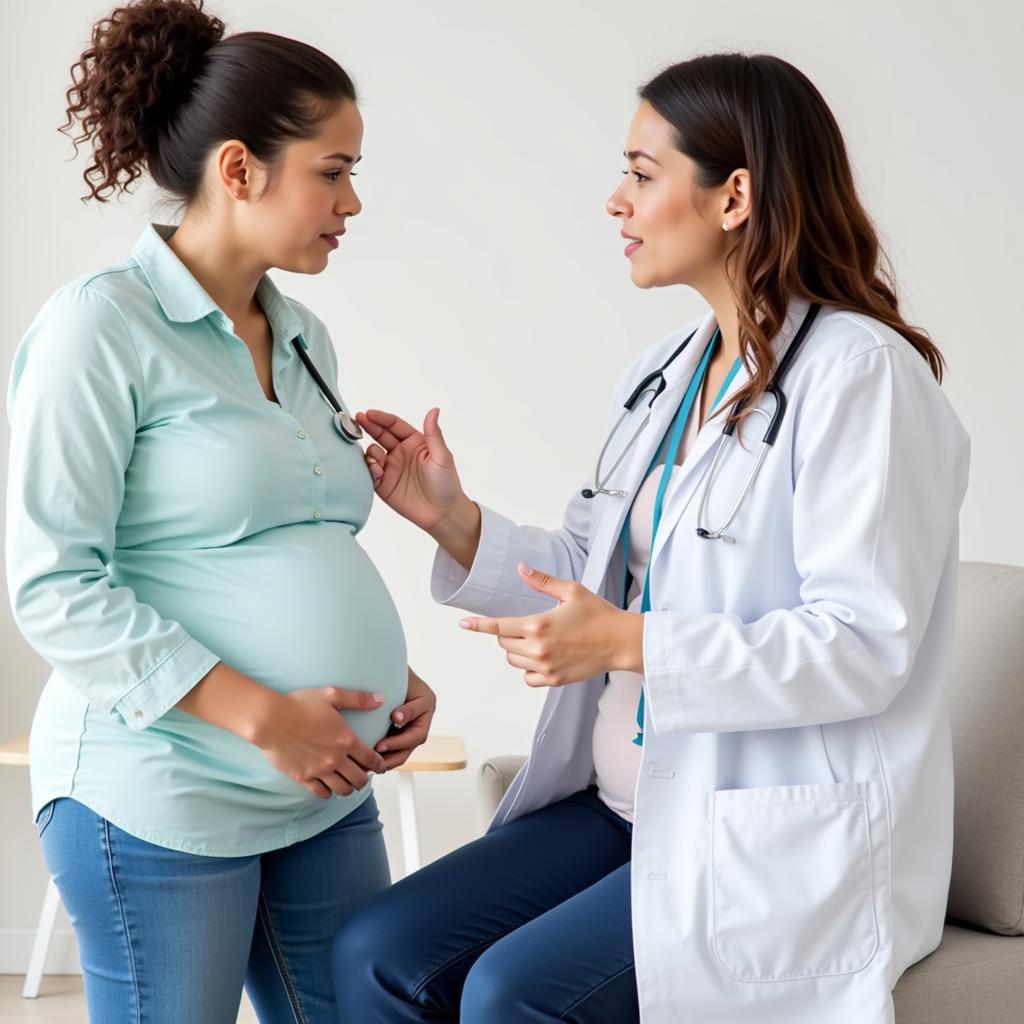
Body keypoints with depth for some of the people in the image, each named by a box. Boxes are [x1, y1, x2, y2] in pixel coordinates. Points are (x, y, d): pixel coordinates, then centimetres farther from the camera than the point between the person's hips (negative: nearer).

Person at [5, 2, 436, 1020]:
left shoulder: (302, 338, 12)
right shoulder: (102, 324, -11)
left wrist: (392, 674, 4)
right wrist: (260, 715, -19)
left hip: (326, 793, 7)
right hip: (159, 802, -7)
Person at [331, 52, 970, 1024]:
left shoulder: (858, 374, -15)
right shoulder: (661, 376, 11)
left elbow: (865, 645, -20)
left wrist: (633, 646, -26)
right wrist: (452, 519, 1)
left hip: (783, 840, -7)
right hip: (628, 802, 8)